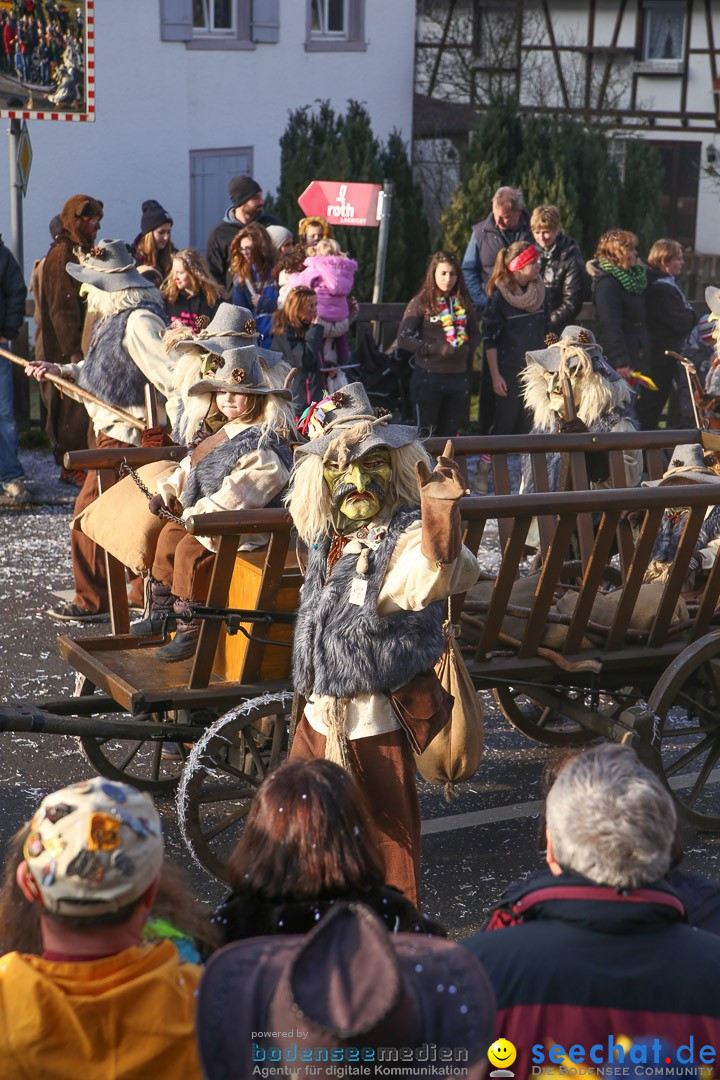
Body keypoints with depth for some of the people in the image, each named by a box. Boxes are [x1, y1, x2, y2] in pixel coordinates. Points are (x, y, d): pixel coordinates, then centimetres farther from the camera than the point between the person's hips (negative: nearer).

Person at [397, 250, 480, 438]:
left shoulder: (462, 302, 9)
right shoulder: (420, 303, -4)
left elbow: (475, 333, 17)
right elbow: (403, 339, -10)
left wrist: (466, 348, -6)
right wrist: (437, 348, -17)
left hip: (458, 378, 4)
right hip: (428, 378, -4)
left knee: (450, 434, 10)